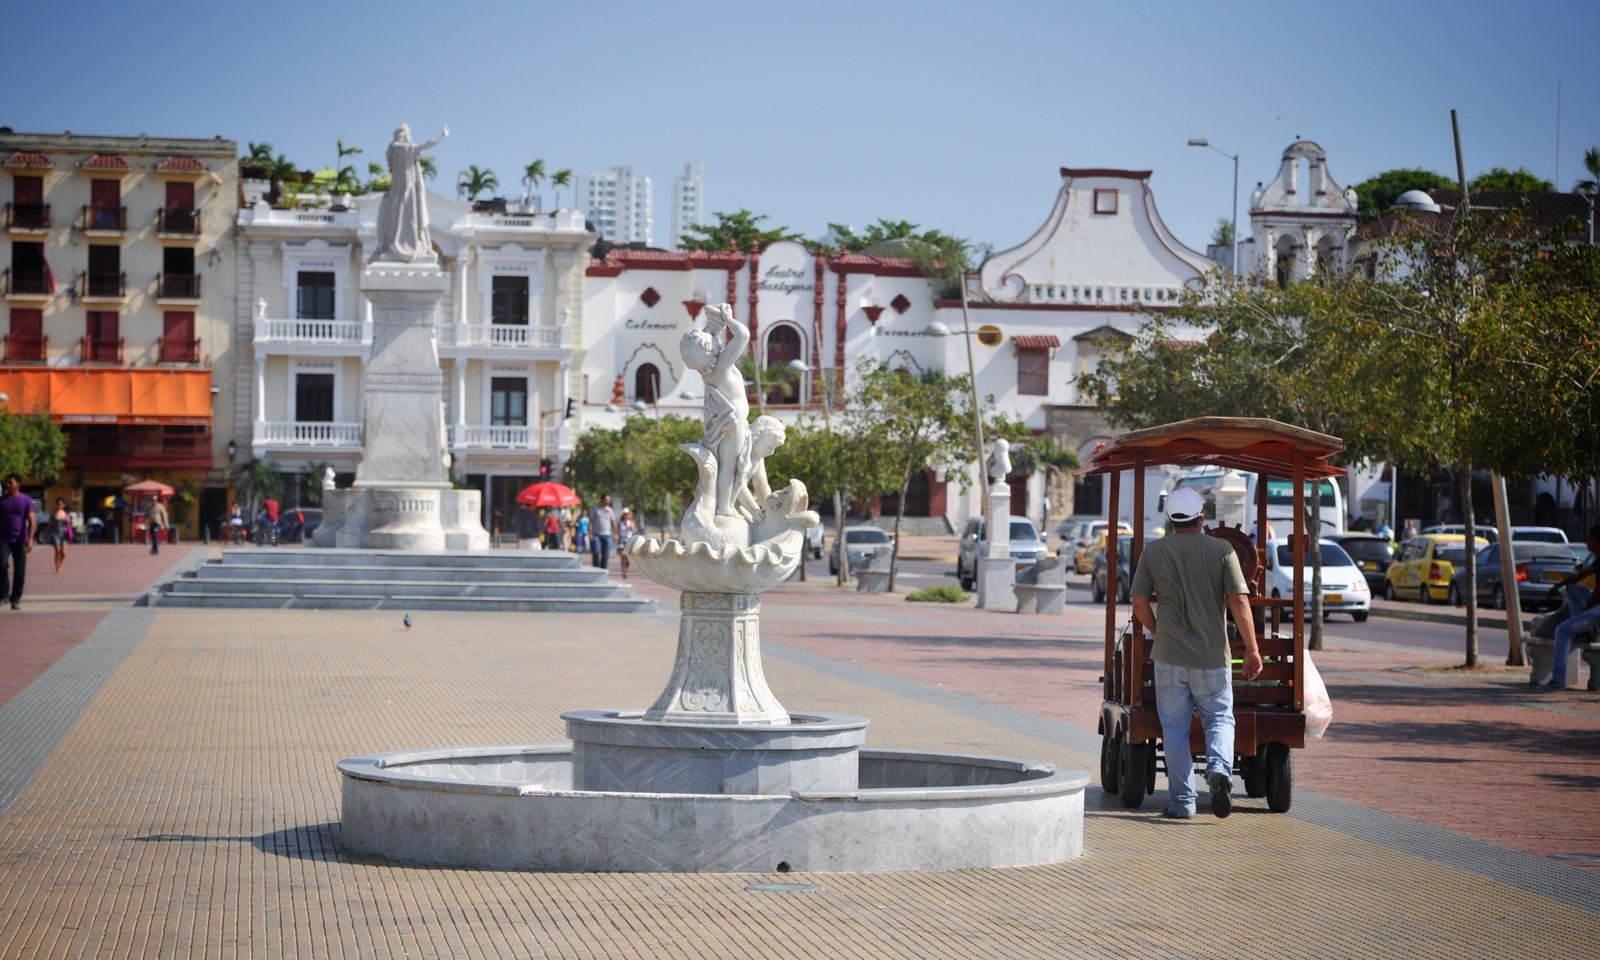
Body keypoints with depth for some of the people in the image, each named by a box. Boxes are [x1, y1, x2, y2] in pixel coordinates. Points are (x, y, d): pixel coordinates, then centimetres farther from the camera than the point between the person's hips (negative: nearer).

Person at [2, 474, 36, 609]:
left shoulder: (26, 500, -1)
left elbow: (31, 521, -6)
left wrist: (30, 539, -17)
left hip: (20, 540, -1)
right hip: (4, 538, 1)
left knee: (20, 571, 2)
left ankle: (16, 599, 10)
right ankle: (4, 594, -11)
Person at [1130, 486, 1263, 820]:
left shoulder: (1153, 552, 0)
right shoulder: (1222, 550, -4)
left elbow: (1139, 603, 2)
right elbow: (1239, 602, -9)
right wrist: (1252, 649, -4)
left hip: (1169, 655, 1)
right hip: (1213, 656, -1)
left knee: (1175, 728, 8)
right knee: (1219, 718, 13)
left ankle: (1181, 801, 7)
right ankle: (1220, 768, -15)